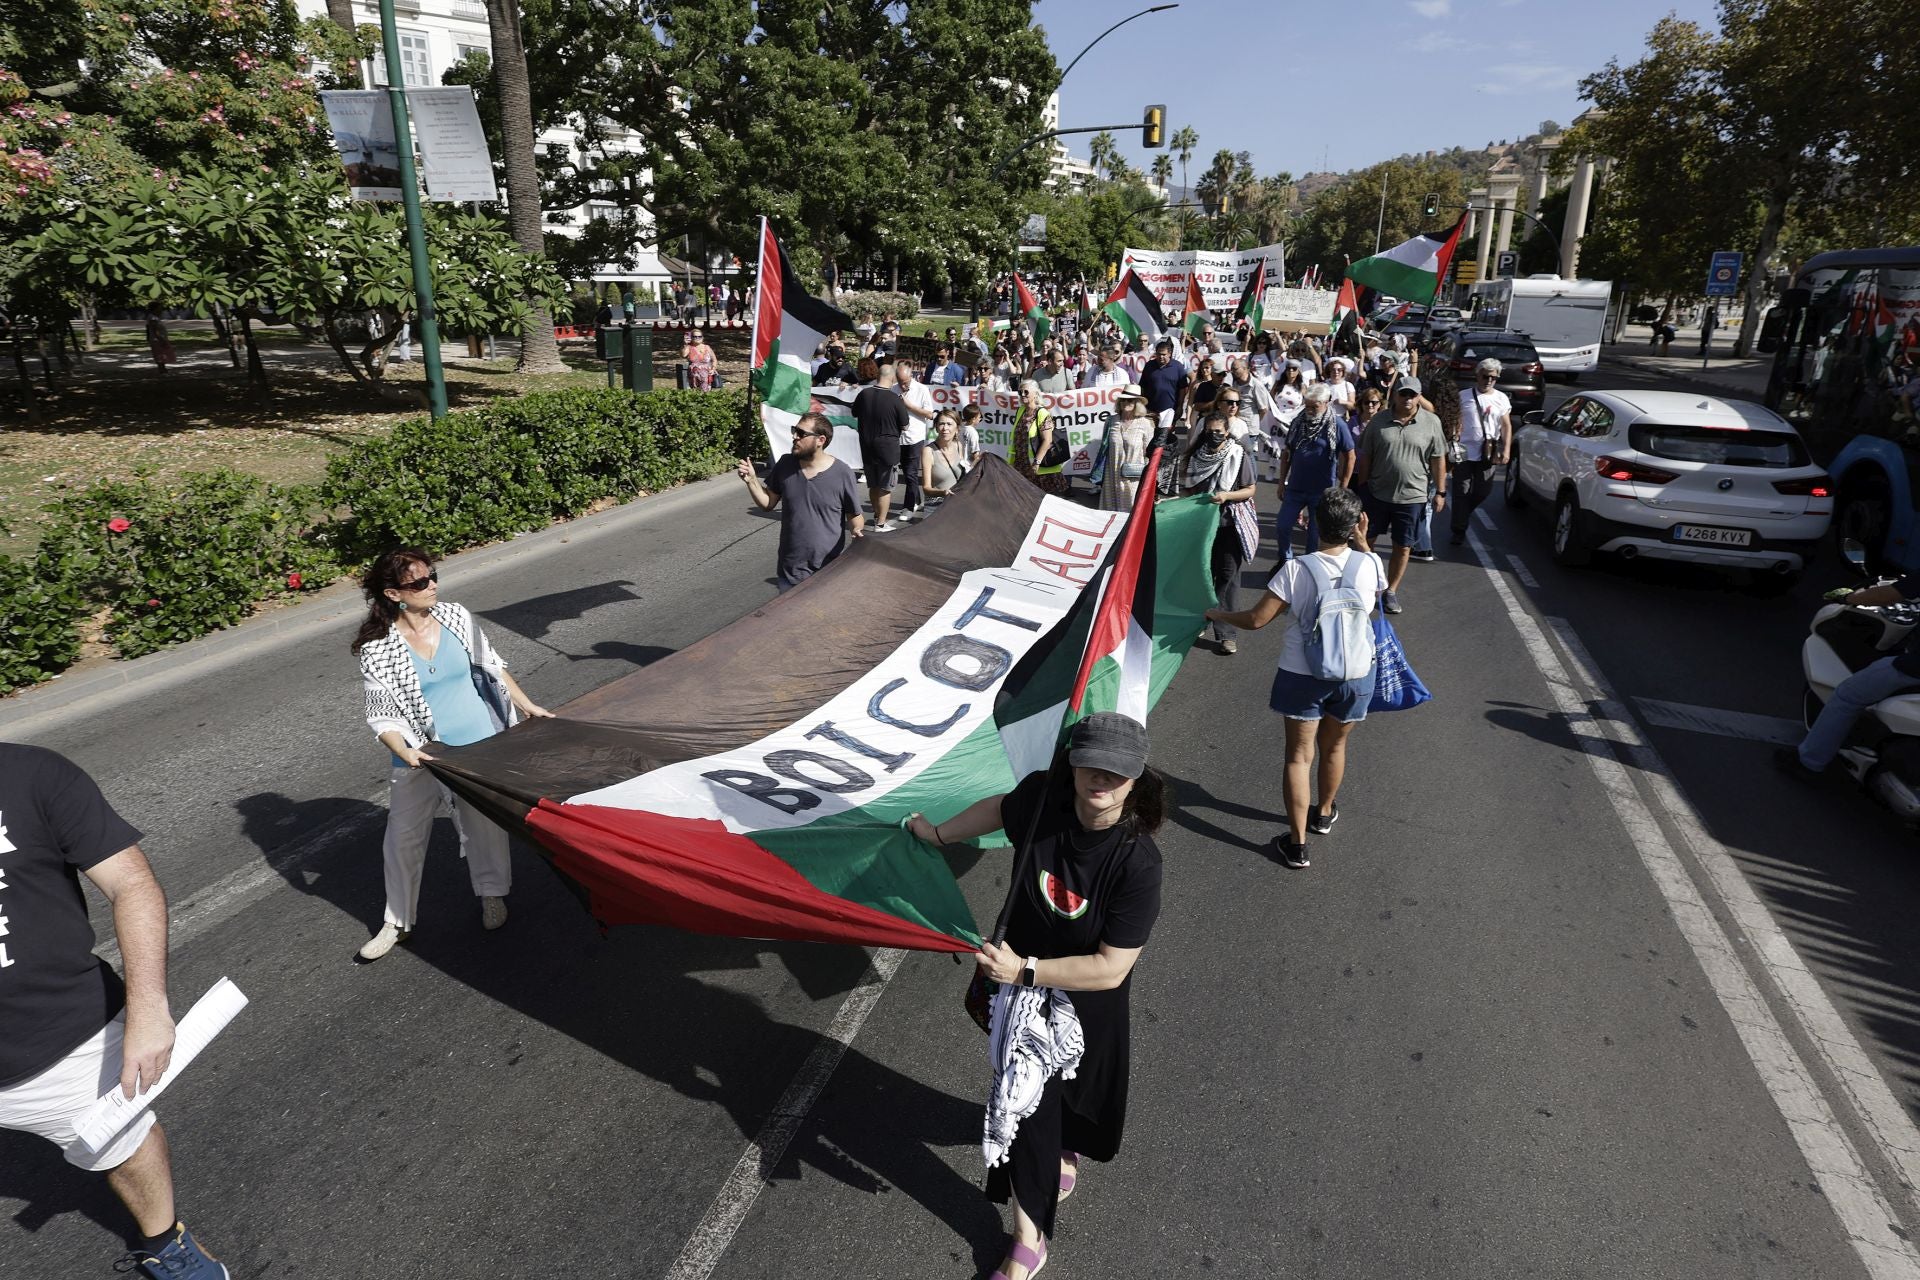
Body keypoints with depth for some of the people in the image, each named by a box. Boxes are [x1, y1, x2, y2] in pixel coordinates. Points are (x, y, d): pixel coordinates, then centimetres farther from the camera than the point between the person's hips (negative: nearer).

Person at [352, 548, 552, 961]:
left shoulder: (455, 616, -6)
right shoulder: (377, 649, -15)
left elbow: (492, 666, 7)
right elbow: (381, 715, -12)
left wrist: (527, 706, 7)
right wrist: (404, 751, -28)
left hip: (480, 744, 2)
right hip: (420, 756, -2)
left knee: (484, 824, 15)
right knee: (403, 837, 8)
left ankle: (492, 894, 38)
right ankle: (397, 921, 27)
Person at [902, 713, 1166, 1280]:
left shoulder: (1138, 864, -33)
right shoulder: (1042, 797, -24)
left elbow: (1110, 969, -31)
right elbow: (999, 808, 1)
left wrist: (1025, 970, -31)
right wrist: (937, 833, 12)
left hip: (1087, 999, -2)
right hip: (1022, 984, 2)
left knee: (1077, 1089, 26)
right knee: (1025, 1103, 9)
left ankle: (1064, 1153, 61)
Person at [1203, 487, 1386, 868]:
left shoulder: (1297, 569, -18)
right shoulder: (1369, 564, -11)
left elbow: (1256, 619, -16)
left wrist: (1219, 614, 3)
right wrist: (1362, 542, 9)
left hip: (1303, 674, -2)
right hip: (1355, 673, 3)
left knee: (1299, 755, 8)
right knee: (1334, 746, 24)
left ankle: (1297, 844, 9)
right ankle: (1324, 813, 47)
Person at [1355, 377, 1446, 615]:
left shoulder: (1431, 423, -4)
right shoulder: (1379, 421, -2)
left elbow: (1438, 460, 0)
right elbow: (1365, 457, 4)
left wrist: (1440, 492, -1)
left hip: (1412, 497, -1)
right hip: (1377, 494, 1)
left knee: (1403, 548, 8)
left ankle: (1391, 592, 22)